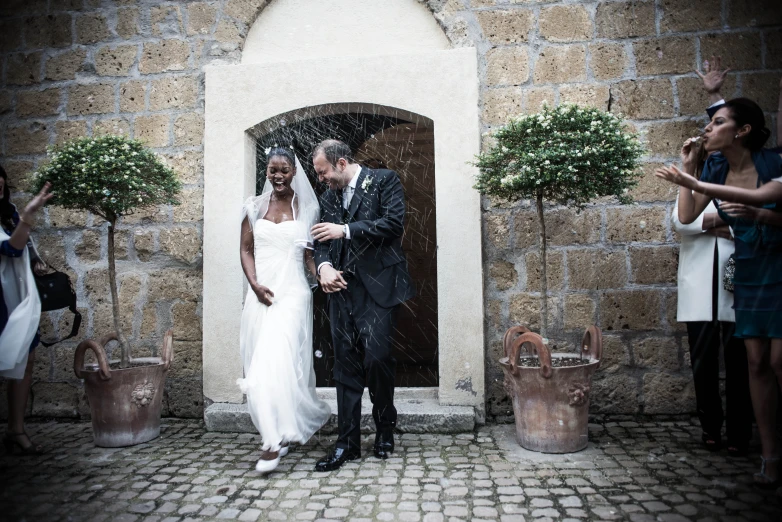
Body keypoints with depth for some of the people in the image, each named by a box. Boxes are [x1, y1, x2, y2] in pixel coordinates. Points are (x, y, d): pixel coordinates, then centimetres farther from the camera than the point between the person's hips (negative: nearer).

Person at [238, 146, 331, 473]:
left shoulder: (307, 208, 4)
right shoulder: (254, 207, 9)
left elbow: (310, 253, 6)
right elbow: (246, 251, 8)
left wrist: (321, 282, -10)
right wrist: (255, 285, -7)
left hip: (292, 293, -3)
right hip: (261, 293, 3)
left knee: (277, 362, -13)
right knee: (262, 363, 8)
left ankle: (273, 441, -4)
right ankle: (283, 432, 28)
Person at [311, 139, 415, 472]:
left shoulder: (385, 180, 3)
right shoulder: (328, 198, 19)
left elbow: (394, 223, -11)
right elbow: (321, 242, 16)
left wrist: (345, 230, -11)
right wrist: (324, 266, -6)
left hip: (378, 285, -5)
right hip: (342, 287, 5)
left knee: (376, 356, -9)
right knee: (346, 365, 5)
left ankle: (385, 426, 17)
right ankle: (348, 442, 14)